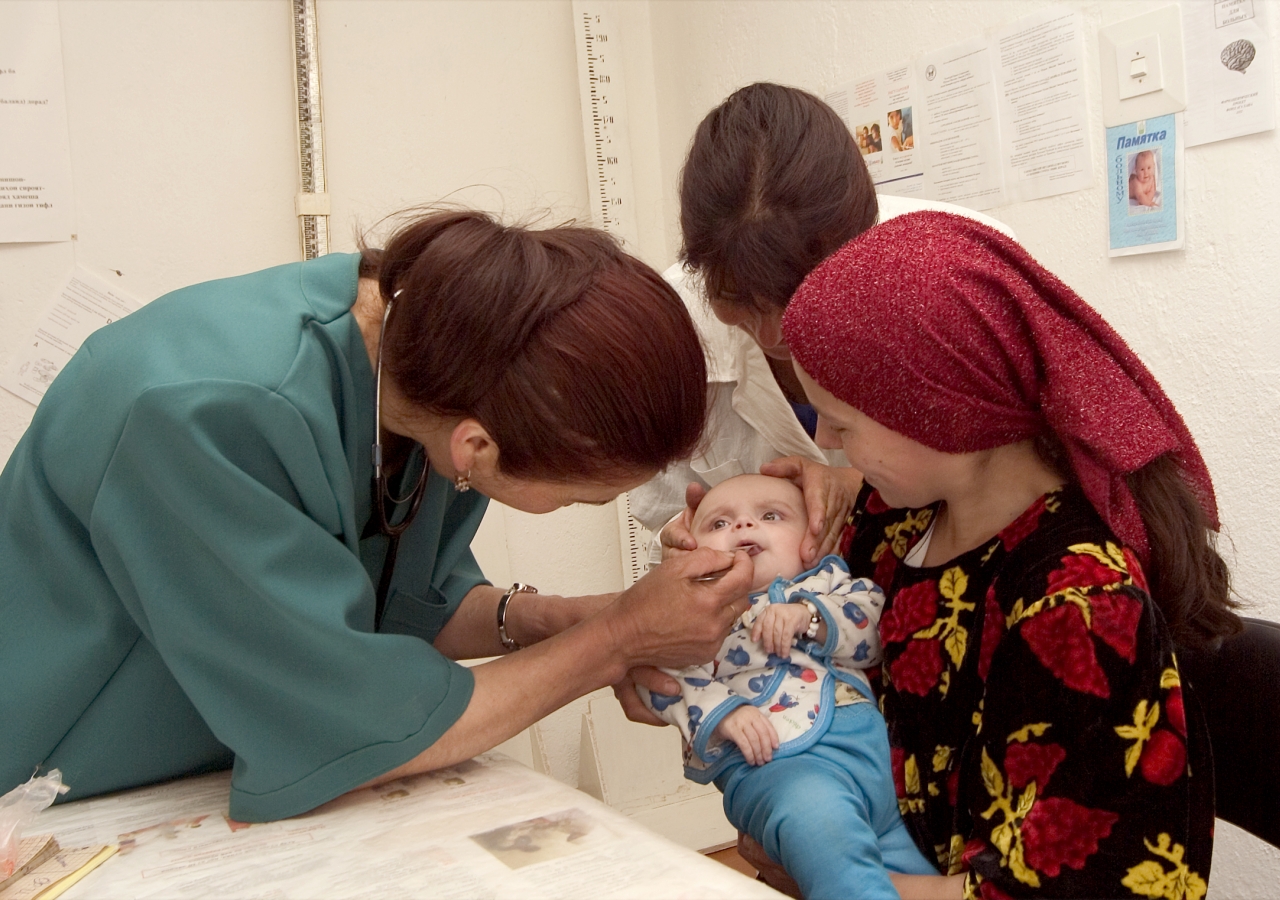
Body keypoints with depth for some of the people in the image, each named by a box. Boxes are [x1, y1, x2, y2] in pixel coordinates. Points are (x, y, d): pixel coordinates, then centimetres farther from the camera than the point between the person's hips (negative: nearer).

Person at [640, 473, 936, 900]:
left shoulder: (826, 579, 24)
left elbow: (878, 621, 7)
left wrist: (810, 615, -8)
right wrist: (722, 713, -15)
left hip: (872, 733, 5)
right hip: (771, 756, -5)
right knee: (813, 810, -36)